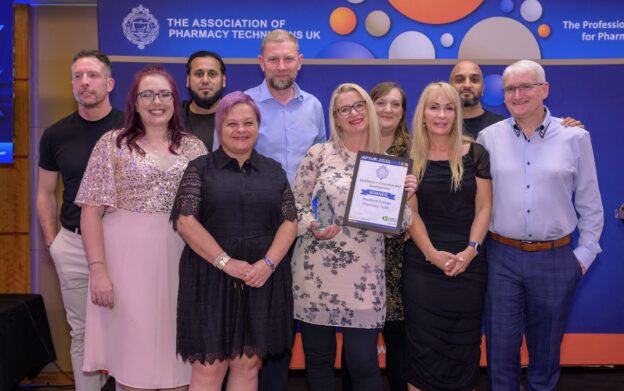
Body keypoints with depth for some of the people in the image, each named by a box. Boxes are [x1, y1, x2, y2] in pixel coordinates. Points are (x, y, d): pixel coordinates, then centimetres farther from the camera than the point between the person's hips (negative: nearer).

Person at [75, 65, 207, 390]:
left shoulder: (194, 147, 8)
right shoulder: (113, 143, 2)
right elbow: (91, 211, -2)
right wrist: (98, 269, -10)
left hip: (179, 262, 2)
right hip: (128, 260, -2)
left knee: (177, 357, 8)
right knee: (133, 353, 5)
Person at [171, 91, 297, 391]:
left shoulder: (274, 171, 10)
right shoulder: (200, 168, 2)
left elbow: (290, 221, 5)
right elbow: (185, 221, -7)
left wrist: (268, 262, -11)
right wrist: (226, 262, -16)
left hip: (262, 280, 3)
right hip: (211, 277, -2)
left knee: (248, 364, 10)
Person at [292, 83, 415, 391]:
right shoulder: (320, 153, 0)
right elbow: (295, 205, 3)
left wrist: (404, 197, -11)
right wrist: (313, 227, -16)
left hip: (364, 277, 1)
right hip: (316, 271, 0)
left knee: (363, 363, 2)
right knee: (318, 360, 11)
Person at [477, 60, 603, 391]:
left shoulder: (574, 137, -1)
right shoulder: (489, 137, 0)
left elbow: (590, 204, 5)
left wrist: (585, 252, 3)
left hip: (555, 259, 0)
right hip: (501, 257, 0)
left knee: (546, 346, 14)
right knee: (500, 344, 9)